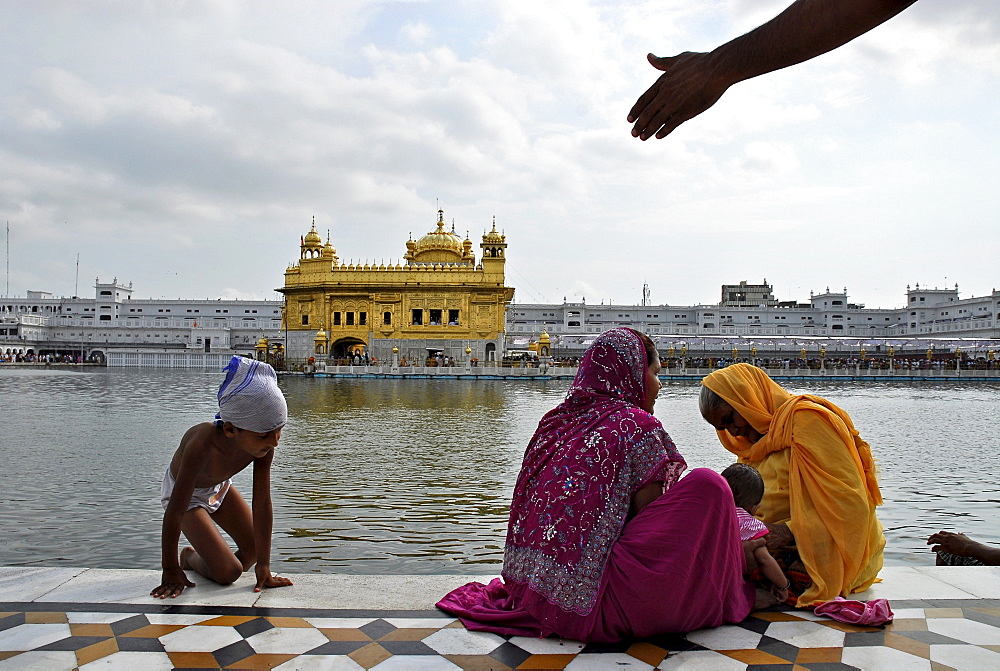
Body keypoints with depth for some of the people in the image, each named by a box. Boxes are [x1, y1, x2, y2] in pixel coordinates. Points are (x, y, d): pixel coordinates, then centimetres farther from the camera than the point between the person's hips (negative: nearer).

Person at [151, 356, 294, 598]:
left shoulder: (263, 444, -29)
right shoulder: (202, 444, -43)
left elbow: (262, 504, -23)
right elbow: (175, 512, -35)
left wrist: (264, 567, -20)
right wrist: (170, 571, -26)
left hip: (220, 487, 5)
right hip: (184, 493, -5)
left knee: (254, 550, 8)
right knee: (227, 573, -13)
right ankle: (189, 558, 17)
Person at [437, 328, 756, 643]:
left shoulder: (555, 422, 12)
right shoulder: (638, 424, -6)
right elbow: (653, 524, -2)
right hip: (593, 606, -8)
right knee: (708, 485, -1)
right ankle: (724, 600, 16)